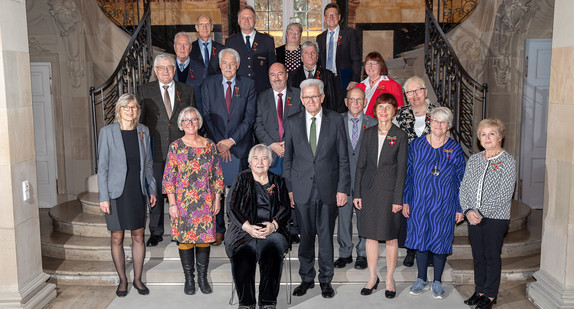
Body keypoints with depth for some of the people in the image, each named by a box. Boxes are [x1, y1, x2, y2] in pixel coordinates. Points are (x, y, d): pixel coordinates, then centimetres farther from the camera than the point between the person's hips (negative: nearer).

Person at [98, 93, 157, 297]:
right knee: (117, 238, 6)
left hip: (138, 193, 3)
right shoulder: (107, 132, -6)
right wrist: (103, 197, -9)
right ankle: (122, 280, 23)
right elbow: (102, 167, -5)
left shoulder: (143, 131, 4)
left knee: (138, 237, 8)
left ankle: (138, 279, 24)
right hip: (116, 193, -3)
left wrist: (152, 189, 10)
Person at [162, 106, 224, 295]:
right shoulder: (176, 147, 0)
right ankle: (189, 279, 18)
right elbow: (168, 177, -2)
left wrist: (217, 199, 5)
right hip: (183, 201, -2)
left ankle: (203, 278, 19)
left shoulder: (210, 146, 6)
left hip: (206, 201, 2)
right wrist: (172, 203, -8)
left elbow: (217, 174, 9)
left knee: (205, 237, 5)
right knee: (185, 238, 3)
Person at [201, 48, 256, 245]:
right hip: (215, 145, 1)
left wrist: (232, 140, -10)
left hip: (239, 146, -1)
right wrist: (219, 143, -7)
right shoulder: (209, 83, 6)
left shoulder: (248, 84, 4)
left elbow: (250, 117, -2)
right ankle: (219, 229, 15)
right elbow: (207, 116, 2)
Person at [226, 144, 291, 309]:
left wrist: (273, 224, -11)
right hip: (245, 230, 0)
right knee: (242, 255, -32)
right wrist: (247, 227, -12)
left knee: (272, 251, -33)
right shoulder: (242, 179, 16)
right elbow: (232, 207, 5)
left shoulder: (278, 182, 20)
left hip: (272, 230, 1)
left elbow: (286, 209, 11)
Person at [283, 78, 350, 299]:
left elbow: (343, 158, 2)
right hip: (302, 188, 1)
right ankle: (307, 278, 25)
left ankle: (326, 280, 23)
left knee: (326, 236, 7)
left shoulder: (335, 120, 1)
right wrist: (288, 189, 2)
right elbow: (287, 158, 8)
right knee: (305, 236, 9)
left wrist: (343, 188, -3)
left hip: (328, 188, -1)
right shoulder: (292, 122, 4)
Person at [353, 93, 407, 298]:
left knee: (391, 237, 5)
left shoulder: (400, 136, -3)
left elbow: (401, 169, -4)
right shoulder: (369, 134, 6)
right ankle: (372, 278, 23)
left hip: (389, 190, -3)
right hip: (369, 190, 3)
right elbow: (361, 164, 7)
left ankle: (389, 280, 20)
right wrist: (357, 193, 3)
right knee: (370, 235, 9)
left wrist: (398, 199, -9)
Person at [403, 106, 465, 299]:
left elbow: (460, 180, 3)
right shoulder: (416, 145, 3)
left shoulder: (455, 149, 0)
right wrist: (406, 201, 3)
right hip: (419, 202, 1)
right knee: (420, 238, 9)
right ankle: (421, 279, 24)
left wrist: (460, 208, 0)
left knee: (440, 240, 6)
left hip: (444, 204, -1)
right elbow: (408, 174, 6)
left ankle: (437, 282, 22)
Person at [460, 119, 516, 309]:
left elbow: (504, 195, -14)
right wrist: (468, 210, -8)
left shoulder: (508, 161, -7)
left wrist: (481, 212, -17)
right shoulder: (473, 160, 9)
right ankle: (479, 291, 27)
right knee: (478, 256, 13)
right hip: (473, 217, 5)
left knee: (492, 256, 3)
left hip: (496, 217, -5)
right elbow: (464, 187, 7)